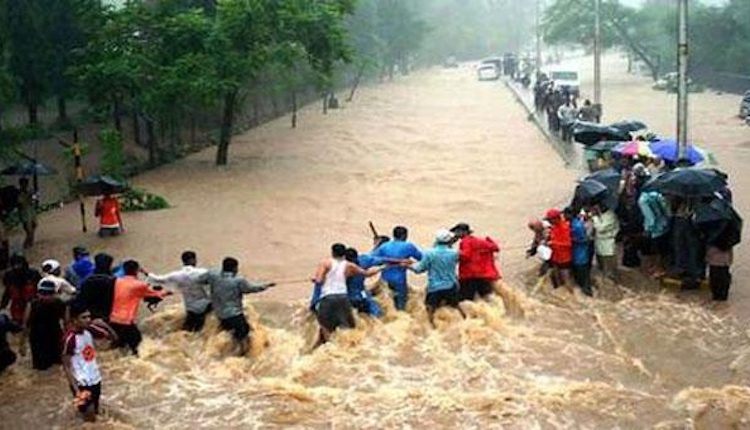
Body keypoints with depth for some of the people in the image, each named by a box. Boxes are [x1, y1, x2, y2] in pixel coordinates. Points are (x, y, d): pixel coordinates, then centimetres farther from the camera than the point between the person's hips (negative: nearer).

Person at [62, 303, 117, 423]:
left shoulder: (90, 329, -4)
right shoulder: (69, 339, -23)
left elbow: (114, 338, 5)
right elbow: (66, 366, -20)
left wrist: (105, 325, -16)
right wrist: (77, 390, -26)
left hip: (95, 379, 6)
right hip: (81, 384, -6)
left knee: (95, 412, 18)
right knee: (88, 417, 3)